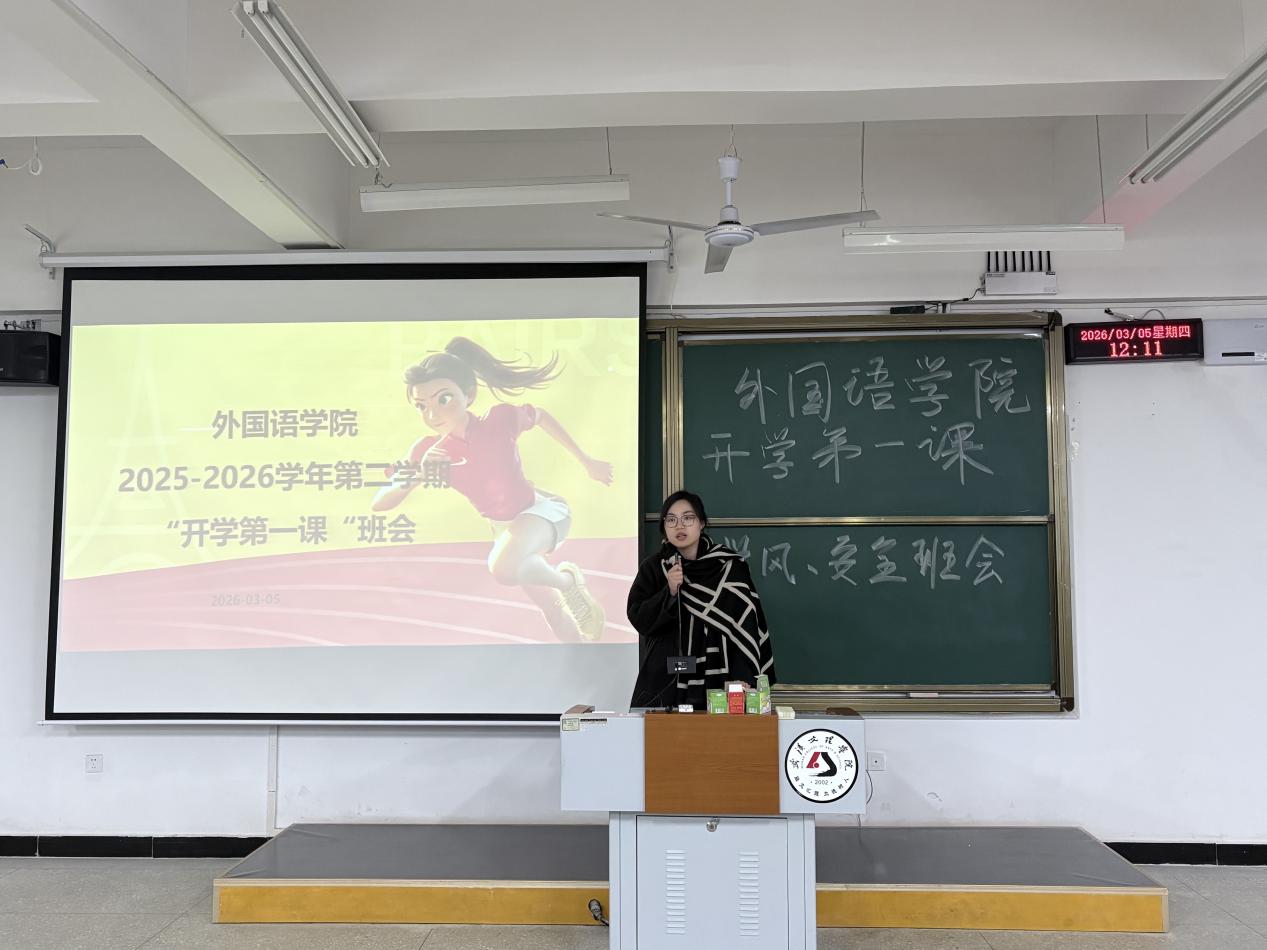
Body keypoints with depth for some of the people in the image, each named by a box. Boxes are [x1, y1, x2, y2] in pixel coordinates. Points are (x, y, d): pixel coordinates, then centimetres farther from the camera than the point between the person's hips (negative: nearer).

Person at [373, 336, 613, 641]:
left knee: (504, 566, -38)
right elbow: (379, 504, -16)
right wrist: (409, 480, -38)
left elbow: (541, 416, -5)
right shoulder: (428, 451, -19)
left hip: (542, 510, -5)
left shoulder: (500, 419, -28)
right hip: (504, 528, 5)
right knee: (552, 609, 21)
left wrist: (586, 461, 2)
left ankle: (568, 580, -7)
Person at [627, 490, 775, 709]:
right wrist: (670, 592, -19)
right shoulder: (652, 568, 2)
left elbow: (746, 625, -5)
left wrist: (742, 678, -15)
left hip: (717, 679, -1)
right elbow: (638, 619, -3)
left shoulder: (730, 567, -2)